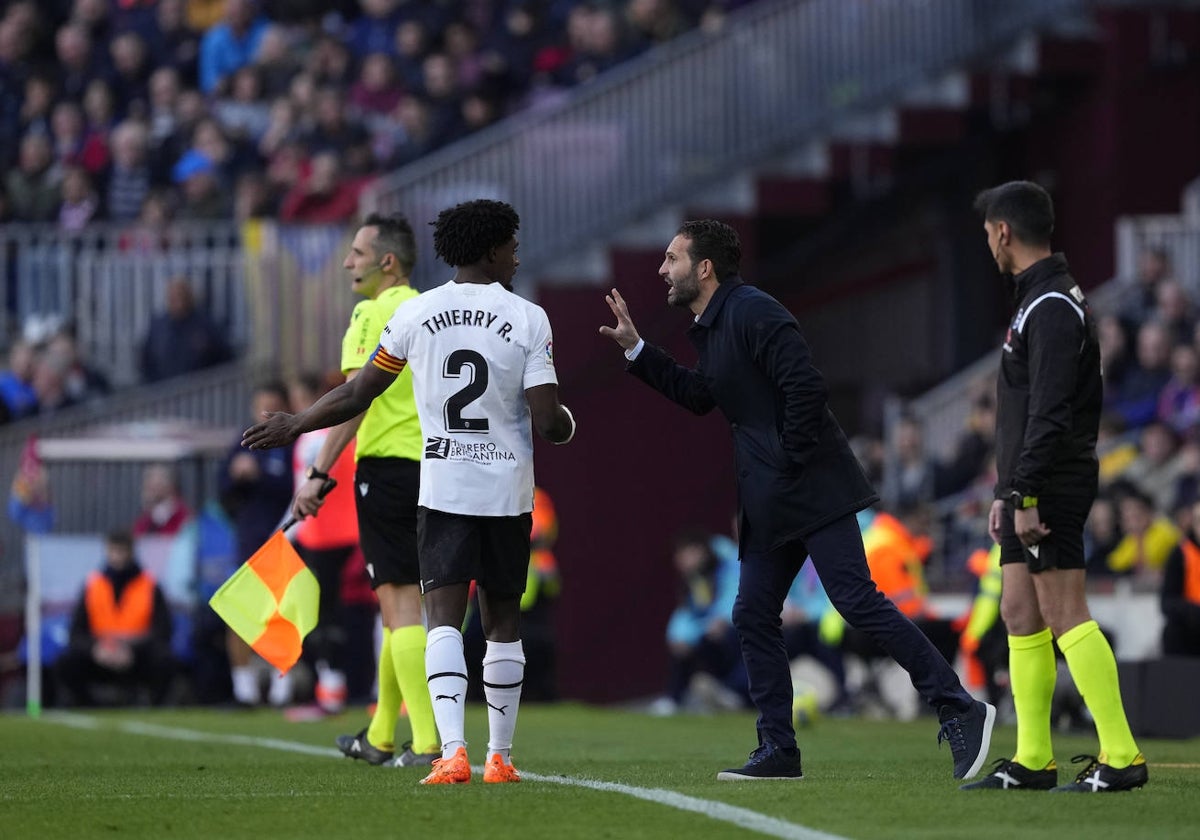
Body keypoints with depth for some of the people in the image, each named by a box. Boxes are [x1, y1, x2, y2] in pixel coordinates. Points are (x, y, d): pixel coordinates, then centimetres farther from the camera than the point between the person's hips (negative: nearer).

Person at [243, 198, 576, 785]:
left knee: (444, 620, -6)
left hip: (442, 489, 0)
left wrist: (296, 425, 23)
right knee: (503, 624, 12)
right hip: (508, 492, 0)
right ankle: (499, 755, 18)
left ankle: (452, 749, -24)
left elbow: (357, 395, 8)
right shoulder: (528, 319, -5)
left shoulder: (416, 314, 1)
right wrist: (567, 425, 15)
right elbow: (547, 420, -9)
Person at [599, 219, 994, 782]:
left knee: (857, 599, -15)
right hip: (770, 502, 10)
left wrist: (792, 462, -15)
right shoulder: (712, 327, 18)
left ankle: (958, 709, -15)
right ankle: (778, 750, 10)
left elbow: (805, 386, -21)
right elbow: (700, 396, 30)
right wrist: (635, 349, 27)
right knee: (753, 616, 7)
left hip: (811, 488, -10)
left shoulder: (752, 313, -13)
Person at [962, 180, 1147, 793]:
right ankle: (1032, 760, 13)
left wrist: (1026, 495, -23)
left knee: (1064, 614, -12)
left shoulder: (1052, 307, -14)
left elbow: (1050, 413, -22)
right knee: (1020, 614, 10)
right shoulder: (1037, 300, 18)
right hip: (1029, 491, 10)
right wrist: (1006, 494, 20)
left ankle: (1120, 757, -14)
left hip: (1052, 487, -10)